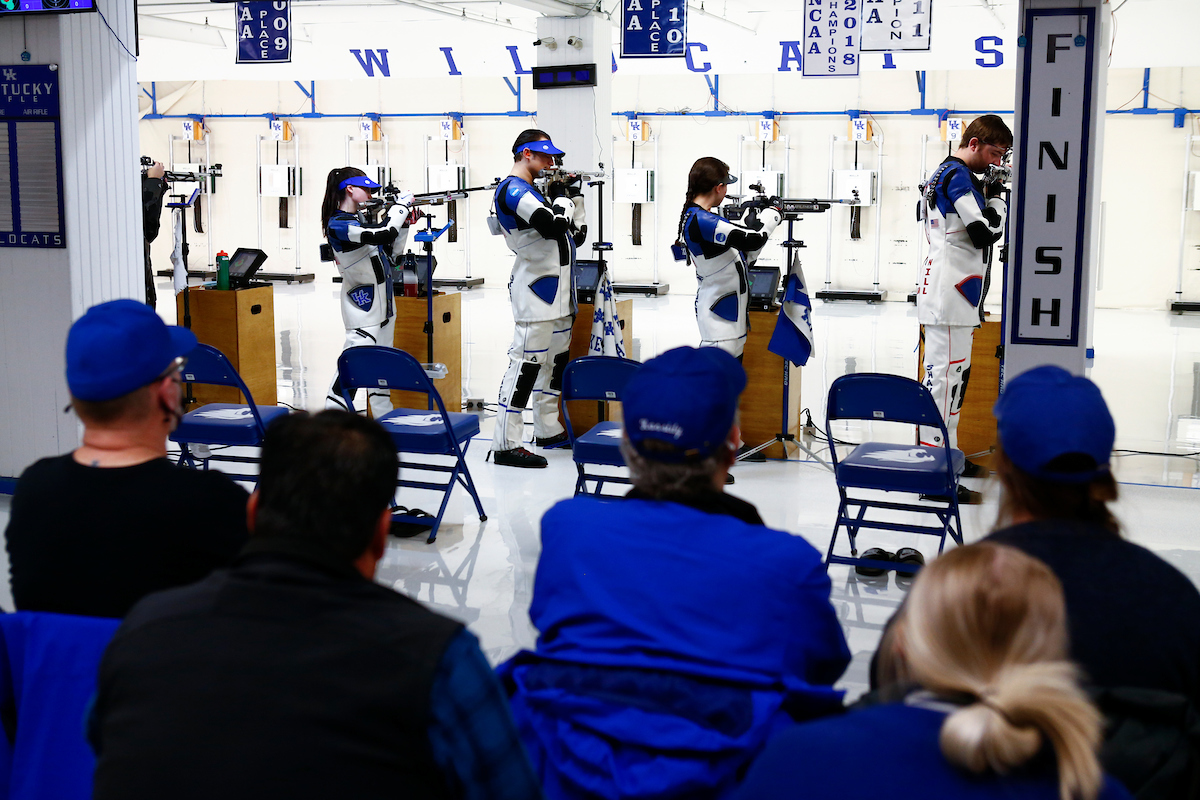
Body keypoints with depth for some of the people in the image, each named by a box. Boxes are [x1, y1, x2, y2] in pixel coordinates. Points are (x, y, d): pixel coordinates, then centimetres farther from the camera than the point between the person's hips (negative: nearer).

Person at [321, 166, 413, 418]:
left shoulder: (358, 220, 11)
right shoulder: (339, 223, -18)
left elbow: (392, 249, 17)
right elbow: (383, 234, -30)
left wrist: (403, 220, 4)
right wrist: (400, 205, -16)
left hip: (382, 304, 10)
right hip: (363, 308, -10)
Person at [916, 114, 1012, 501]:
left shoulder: (941, 173, 20)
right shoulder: (959, 176, -13)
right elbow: (987, 232, -16)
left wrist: (988, 193, 10)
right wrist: (996, 195, -1)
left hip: (947, 293, 11)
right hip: (949, 297, -11)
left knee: (953, 375, 17)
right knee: (944, 377, -12)